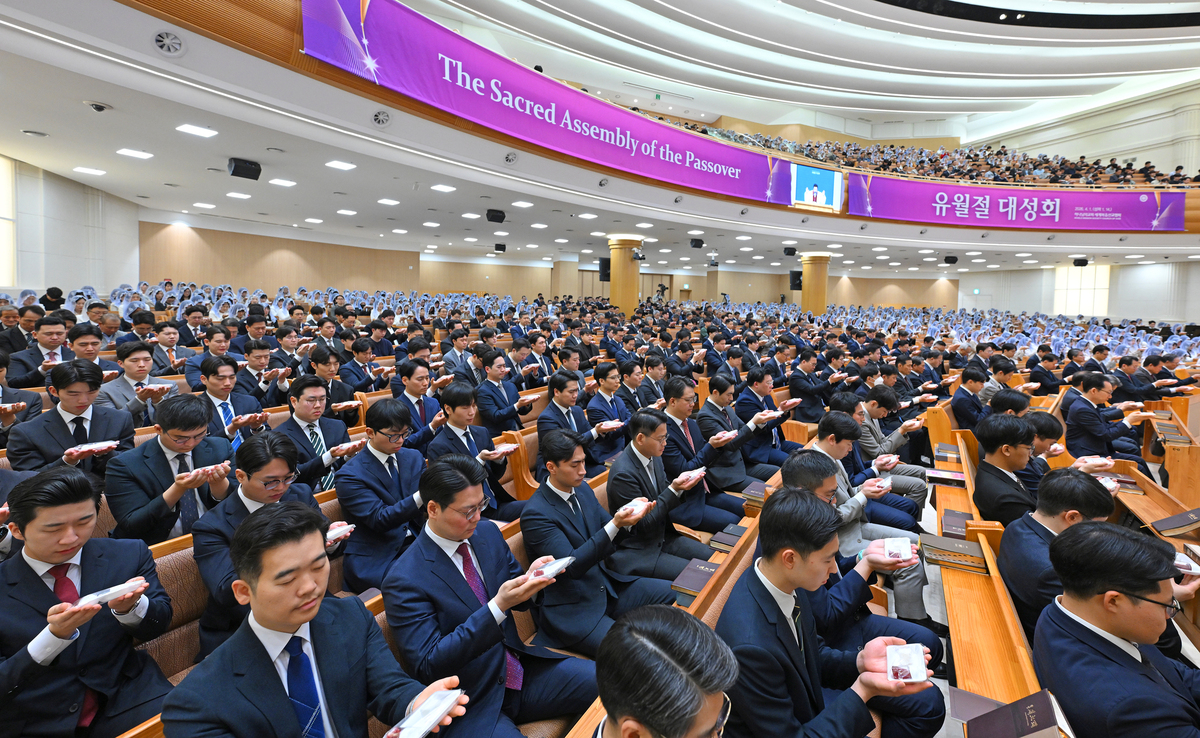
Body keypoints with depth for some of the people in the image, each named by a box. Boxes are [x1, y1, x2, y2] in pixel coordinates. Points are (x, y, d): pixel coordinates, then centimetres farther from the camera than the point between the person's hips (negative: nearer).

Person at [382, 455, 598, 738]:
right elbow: (428, 664, -19)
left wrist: (531, 578, -13)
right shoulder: (404, 581, -17)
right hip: (470, 704, -6)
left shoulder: (488, 532, 1)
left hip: (521, 669, 6)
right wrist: (498, 606, -30)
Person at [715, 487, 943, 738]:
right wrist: (861, 691, -27)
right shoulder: (750, 646, -38)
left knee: (928, 702, 10)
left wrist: (860, 661, -14)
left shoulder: (785, 582, -13)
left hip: (811, 696, 7)